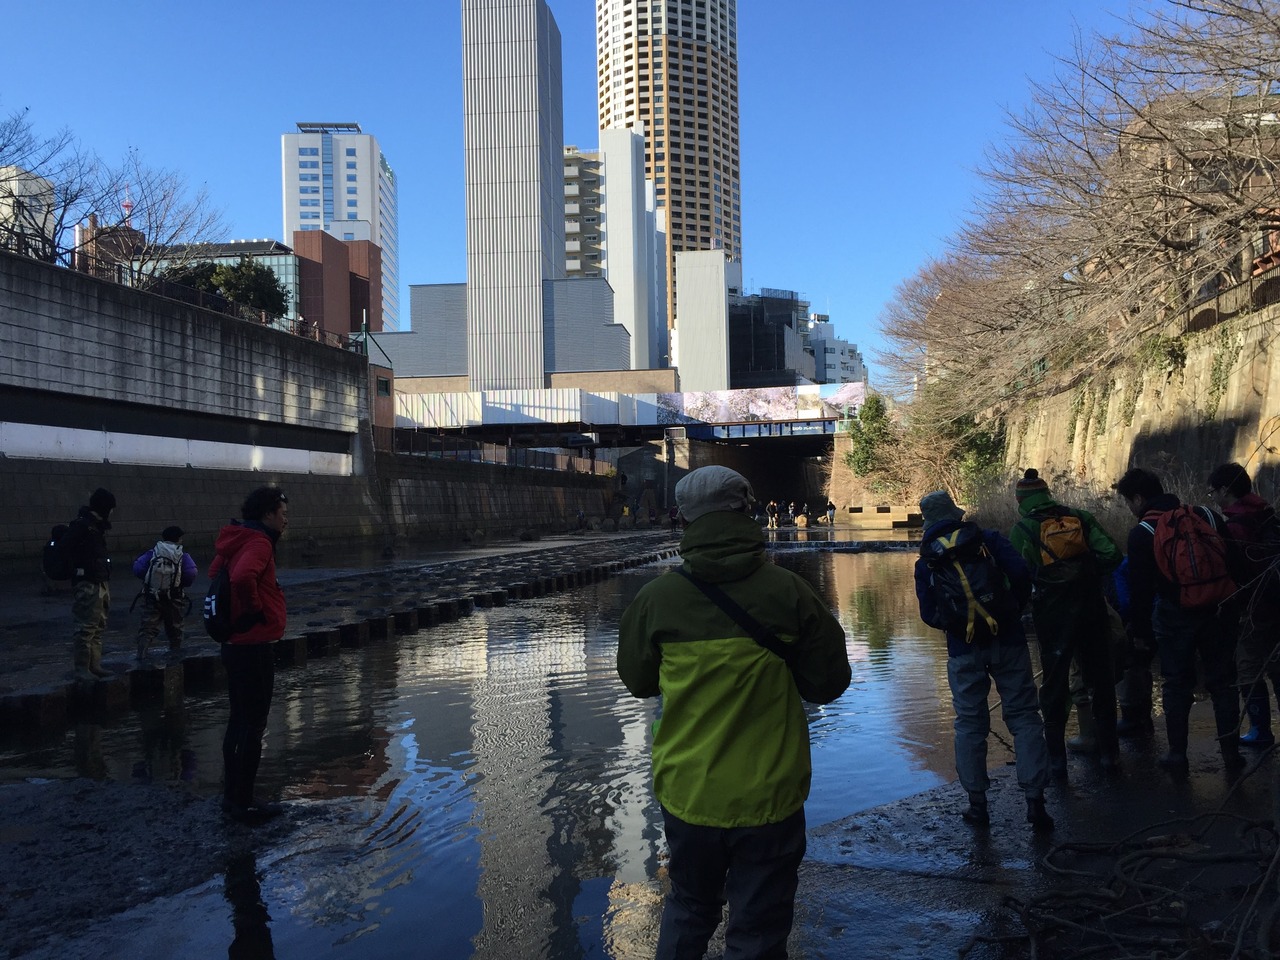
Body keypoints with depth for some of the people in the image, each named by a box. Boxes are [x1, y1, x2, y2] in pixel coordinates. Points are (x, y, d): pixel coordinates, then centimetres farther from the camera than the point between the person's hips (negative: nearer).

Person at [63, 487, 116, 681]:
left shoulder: (97, 525, 15)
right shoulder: (81, 525, -13)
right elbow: (66, 548, -24)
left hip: (101, 583, 10)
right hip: (87, 585, -10)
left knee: (98, 628, 14)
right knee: (86, 628, -8)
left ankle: (95, 666, 21)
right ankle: (82, 669, -4)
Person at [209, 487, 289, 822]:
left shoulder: (236, 540, 11)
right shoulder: (258, 543, -18)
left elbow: (216, 573, 26)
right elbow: (242, 578, -37)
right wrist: (255, 609, -20)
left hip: (236, 644, 10)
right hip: (254, 647, -10)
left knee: (239, 720, 17)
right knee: (253, 725, 0)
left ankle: (233, 795, 26)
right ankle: (244, 803, 7)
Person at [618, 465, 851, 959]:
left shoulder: (656, 598, -10)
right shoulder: (788, 591, -14)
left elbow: (637, 680, 5)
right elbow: (829, 683, -5)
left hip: (687, 794, 2)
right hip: (769, 798, -2)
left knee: (688, 909, 25)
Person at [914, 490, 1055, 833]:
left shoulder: (926, 561, 3)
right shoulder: (988, 539, 0)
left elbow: (928, 614, 1)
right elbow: (1021, 573, -10)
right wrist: (1015, 610, 6)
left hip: (963, 650, 1)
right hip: (1007, 642, -1)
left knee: (970, 723, 11)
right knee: (1023, 716, 6)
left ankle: (977, 803, 14)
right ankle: (1035, 801, 1)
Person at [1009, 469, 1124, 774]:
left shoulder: (1022, 529, -6)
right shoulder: (1081, 518, 2)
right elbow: (1112, 555, -6)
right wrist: (1090, 574, 10)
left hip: (1052, 614, -2)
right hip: (1092, 608, 2)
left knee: (1054, 684, 10)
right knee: (1100, 679, 16)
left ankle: (1056, 758, 13)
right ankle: (1108, 752, 23)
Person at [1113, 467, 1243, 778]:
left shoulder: (1142, 533, -11)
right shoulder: (1207, 516, 2)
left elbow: (1141, 588, -9)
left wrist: (1140, 630, 0)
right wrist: (1233, 607, 14)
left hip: (1175, 620, -3)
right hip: (1218, 614, 4)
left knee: (1177, 687, 8)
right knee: (1223, 683, 13)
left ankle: (1177, 757, 11)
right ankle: (1231, 754, 19)